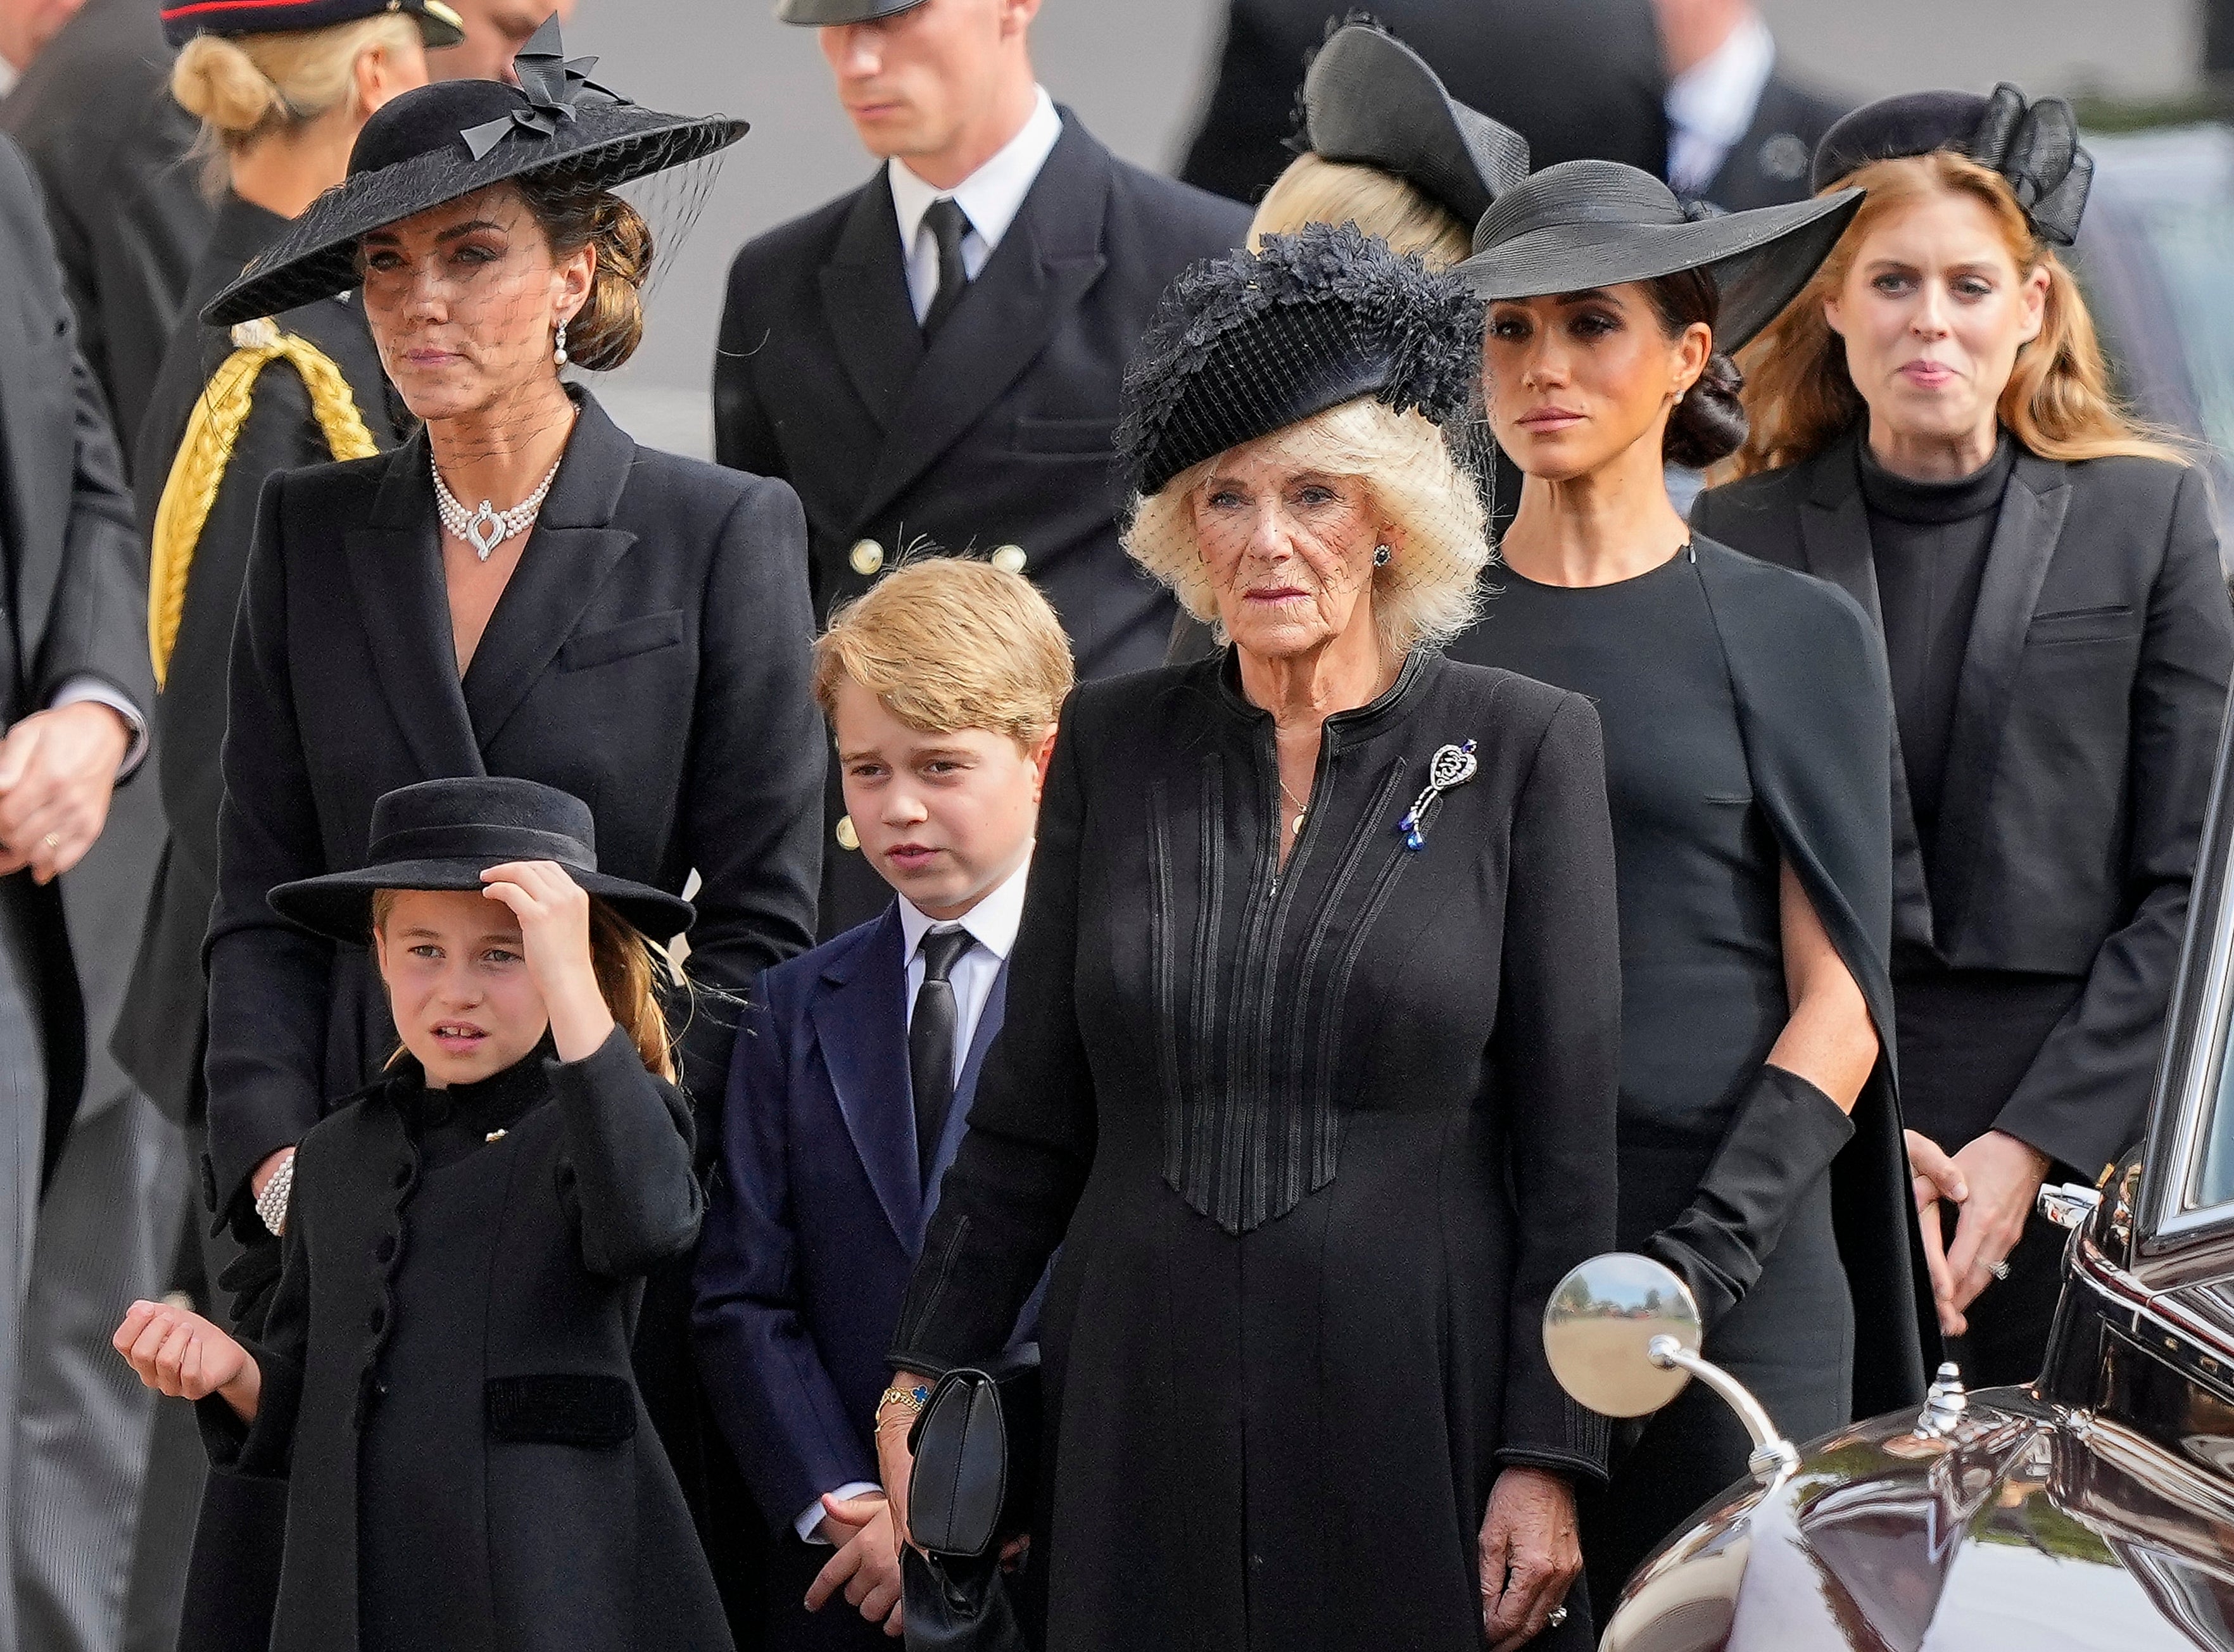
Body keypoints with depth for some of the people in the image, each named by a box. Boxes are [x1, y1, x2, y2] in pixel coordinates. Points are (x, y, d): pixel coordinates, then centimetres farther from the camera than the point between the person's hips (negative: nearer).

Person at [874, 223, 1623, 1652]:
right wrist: (930, 1376, 8)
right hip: (1147, 1411, 3)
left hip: (1410, 1410, -2)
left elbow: (1573, 1144, -2)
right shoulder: (1114, 743, 7)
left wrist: (1549, 1459, -7)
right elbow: (1031, 1114, 12)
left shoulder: (1522, 749, -1)